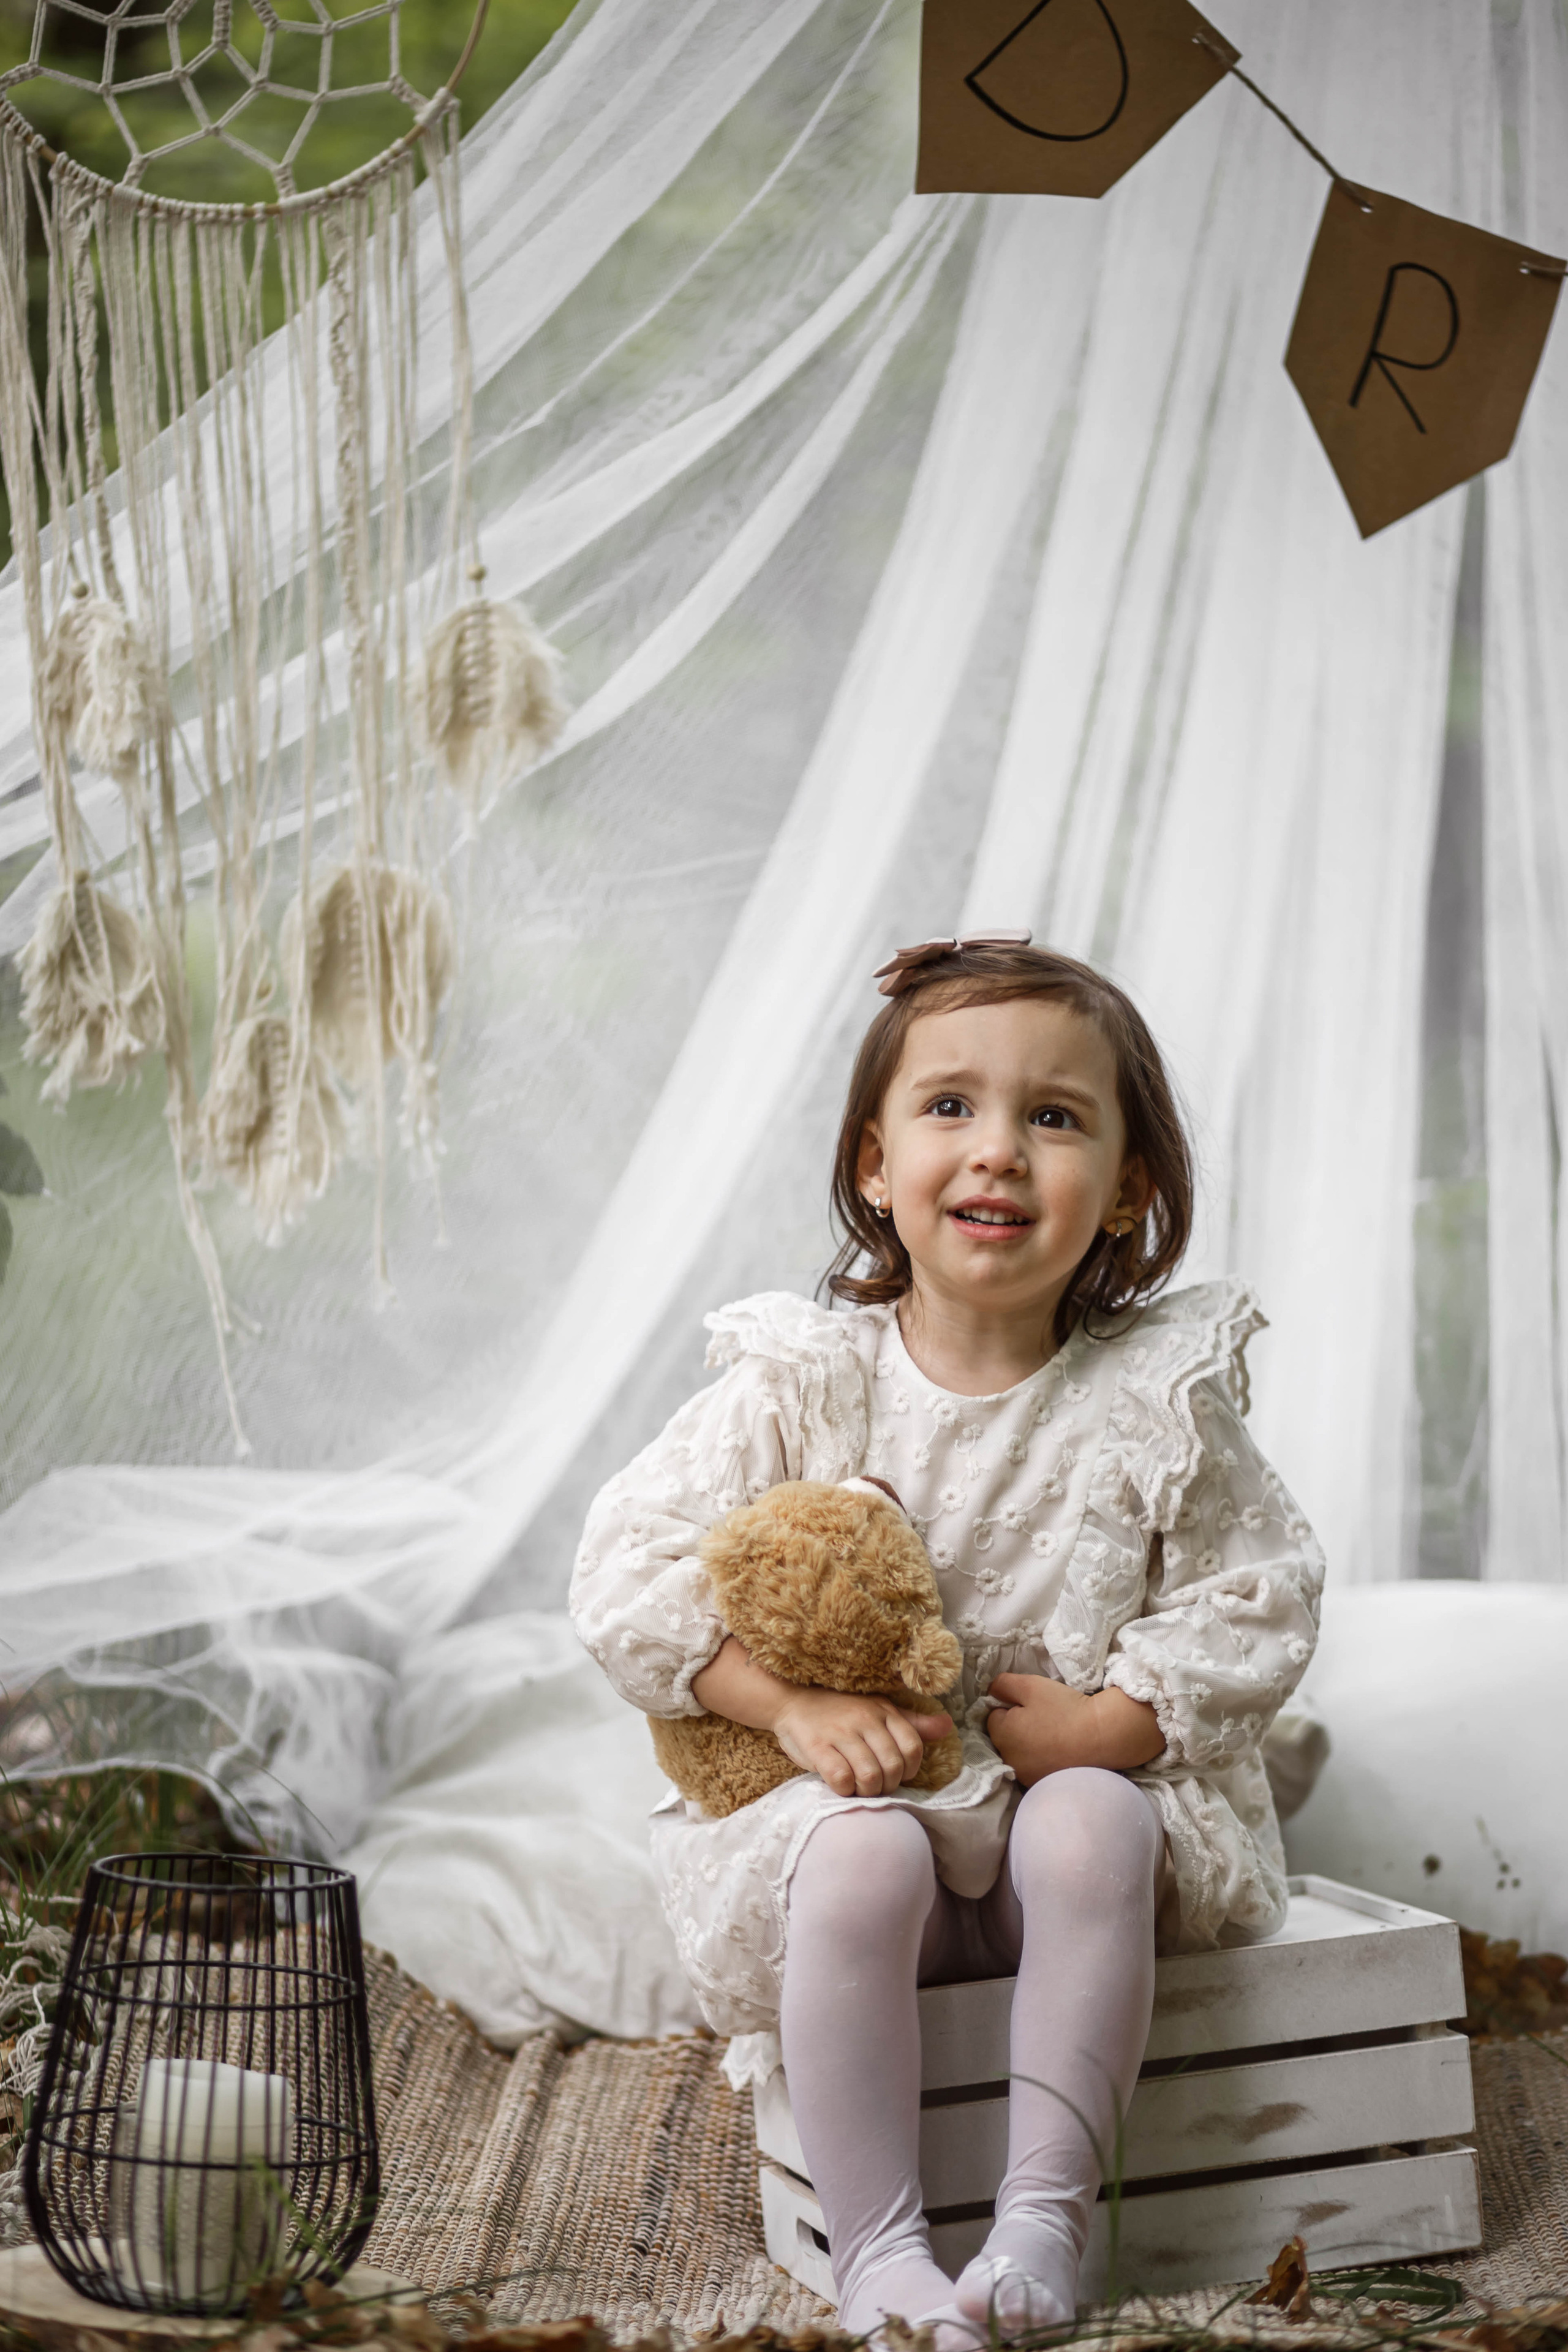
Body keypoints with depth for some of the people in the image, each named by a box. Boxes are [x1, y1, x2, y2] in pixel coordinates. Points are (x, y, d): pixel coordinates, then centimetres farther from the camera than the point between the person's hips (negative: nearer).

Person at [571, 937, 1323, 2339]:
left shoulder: (1156, 1398, -2)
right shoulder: (799, 1387, -5)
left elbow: (1262, 1596, 2)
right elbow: (628, 1568, -6)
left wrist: (1110, 1723, -13)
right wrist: (792, 1706, -19)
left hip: (1087, 1787, 1)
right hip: (864, 1796, 0)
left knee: (1090, 1829, -32)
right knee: (856, 1856, -32)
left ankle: (1047, 2211, -24)